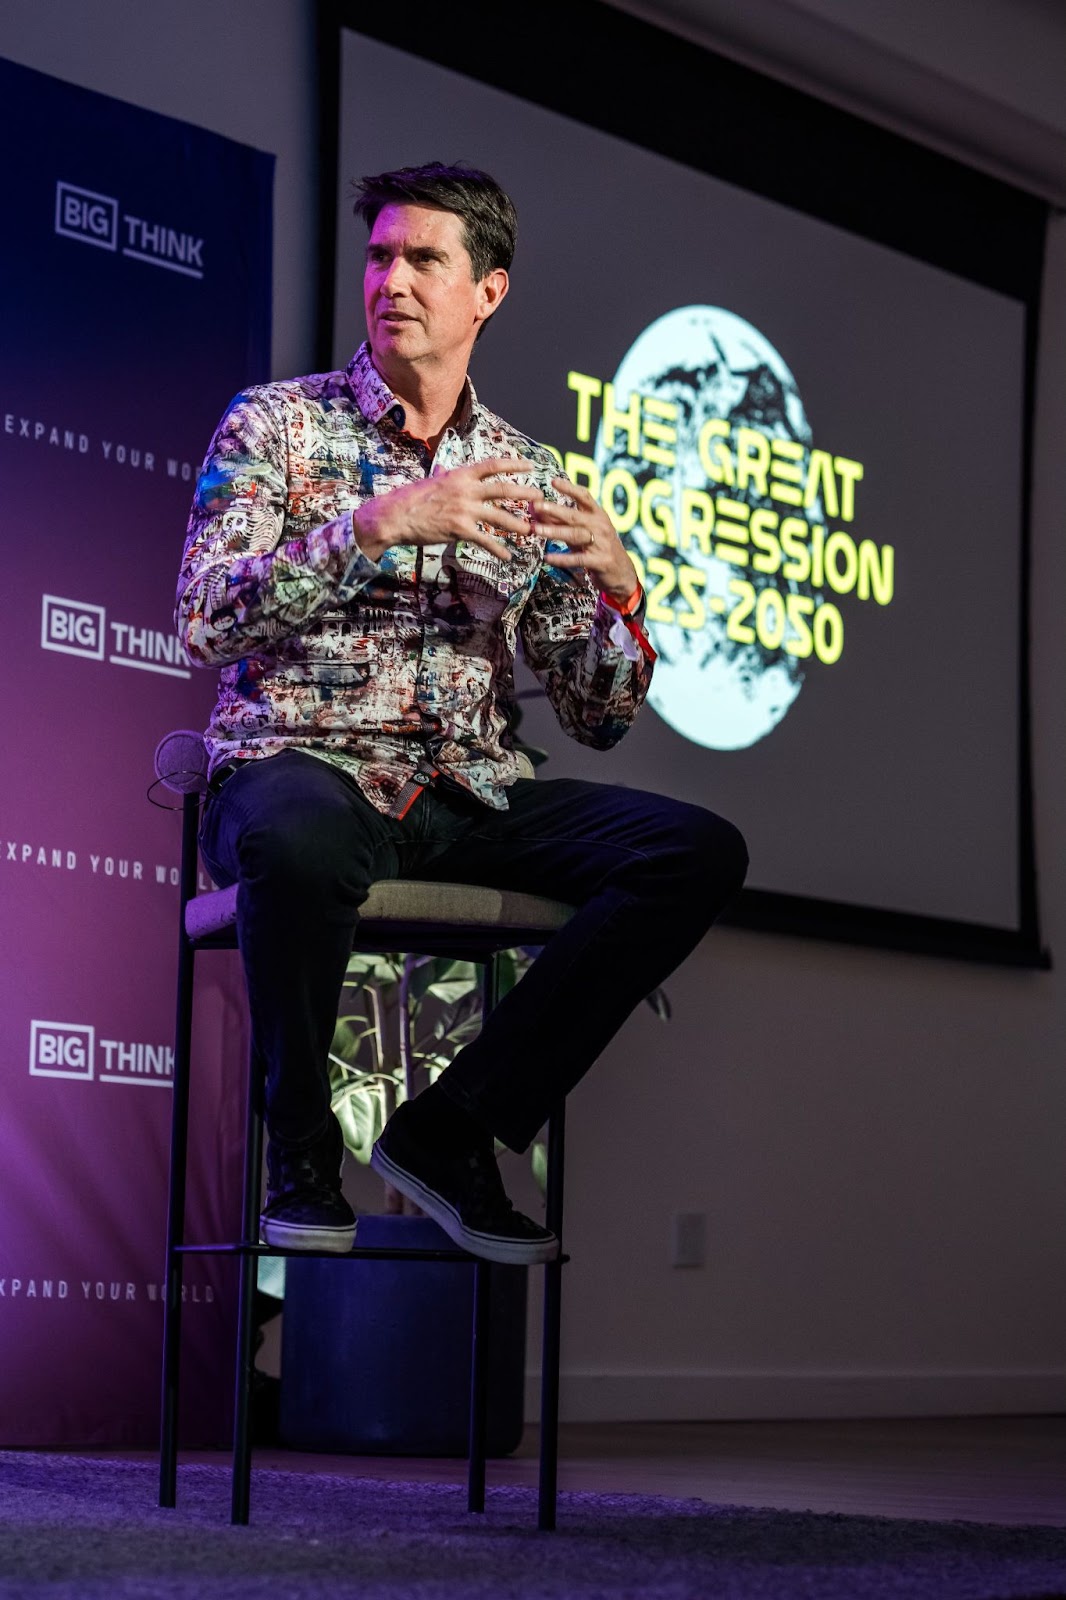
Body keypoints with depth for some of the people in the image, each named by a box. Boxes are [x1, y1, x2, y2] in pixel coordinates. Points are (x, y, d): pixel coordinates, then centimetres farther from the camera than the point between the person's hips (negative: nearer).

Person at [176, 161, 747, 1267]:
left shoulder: (529, 478, 15)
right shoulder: (274, 425, 6)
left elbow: (597, 720, 12)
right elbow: (203, 624, -10)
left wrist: (620, 595, -8)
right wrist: (378, 526, -18)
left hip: (470, 793, 4)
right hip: (303, 768, -4)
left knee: (701, 851, -18)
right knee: (300, 836, -41)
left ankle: (453, 1129, -12)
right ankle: (301, 1151, -13)